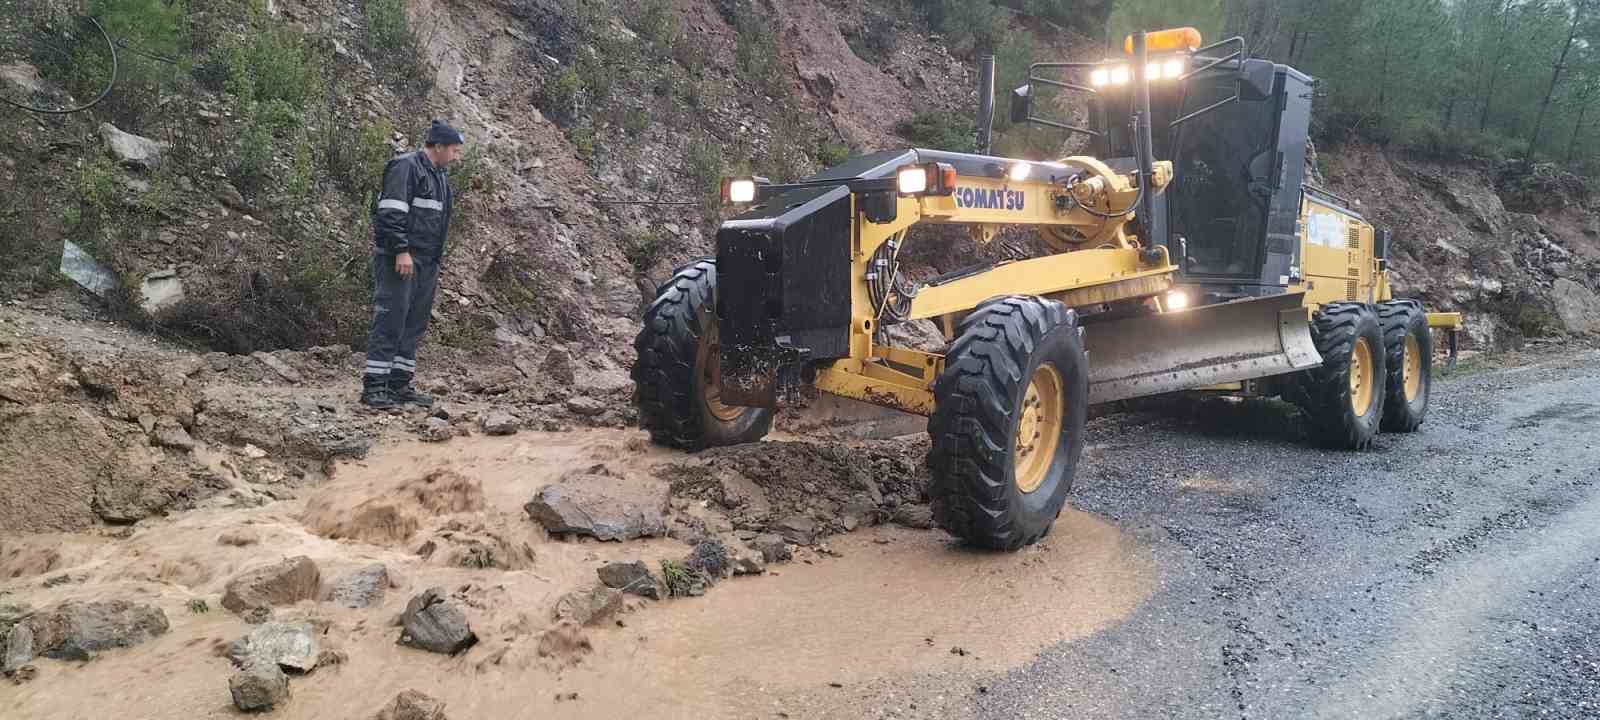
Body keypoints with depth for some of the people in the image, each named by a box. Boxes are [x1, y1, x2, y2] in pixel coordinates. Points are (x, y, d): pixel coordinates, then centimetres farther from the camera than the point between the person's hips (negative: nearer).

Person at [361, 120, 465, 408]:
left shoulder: (438, 176, 21)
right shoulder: (406, 167, -9)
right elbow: (391, 212, -18)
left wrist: (435, 261, 21)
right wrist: (402, 251, -23)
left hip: (426, 263, 9)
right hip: (399, 258, -9)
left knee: (415, 323, 9)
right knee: (390, 319, -10)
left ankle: (400, 385, 14)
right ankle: (373, 387, -8)